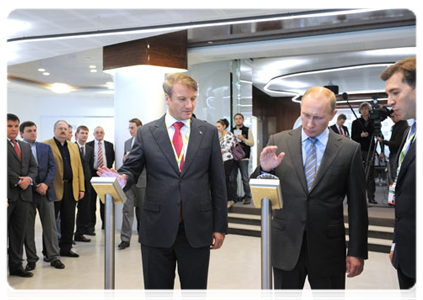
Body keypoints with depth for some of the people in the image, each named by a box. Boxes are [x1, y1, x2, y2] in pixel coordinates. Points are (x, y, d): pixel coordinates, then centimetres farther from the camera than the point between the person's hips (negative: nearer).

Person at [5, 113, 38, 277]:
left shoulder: (26, 146, 20)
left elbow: (34, 166, 16)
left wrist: (29, 178, -3)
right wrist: (18, 181, -12)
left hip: (24, 194, 6)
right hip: (7, 194, -6)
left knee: (19, 232, 11)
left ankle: (16, 266, 20)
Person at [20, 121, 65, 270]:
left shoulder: (46, 148, 10)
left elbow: (53, 167, 5)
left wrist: (46, 184, -9)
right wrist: (35, 187, -11)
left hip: (46, 191, 3)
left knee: (50, 225, 6)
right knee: (28, 228, 6)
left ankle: (53, 257, 14)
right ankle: (31, 259, 17)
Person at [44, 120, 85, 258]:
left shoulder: (74, 147, 16)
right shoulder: (45, 145, -1)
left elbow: (79, 168, 14)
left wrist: (81, 188, 8)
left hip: (71, 189, 5)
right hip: (54, 189, -5)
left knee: (69, 221, 9)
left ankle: (66, 248, 20)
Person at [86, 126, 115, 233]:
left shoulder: (109, 145, 9)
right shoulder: (88, 145, 4)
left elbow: (112, 158, 13)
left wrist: (108, 169, 3)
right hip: (93, 174, -1)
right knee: (91, 202, 2)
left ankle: (105, 223, 18)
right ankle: (91, 226, 8)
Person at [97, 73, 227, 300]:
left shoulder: (208, 132, 4)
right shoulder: (146, 133, 2)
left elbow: (217, 182, 4)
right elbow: (132, 168, 5)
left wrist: (220, 226, 2)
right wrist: (122, 178, -20)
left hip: (197, 230, 1)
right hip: (157, 230, 0)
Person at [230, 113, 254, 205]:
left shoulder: (247, 130, 5)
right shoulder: (231, 131, 13)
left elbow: (252, 143, -2)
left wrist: (243, 139, -16)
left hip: (243, 158, -3)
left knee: (245, 178, -1)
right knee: (232, 178, 6)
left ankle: (247, 196, 9)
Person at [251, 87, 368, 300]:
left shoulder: (349, 150, -4)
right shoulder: (278, 142, -2)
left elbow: (357, 206, 0)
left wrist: (357, 251, 0)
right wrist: (265, 169, -20)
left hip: (328, 248, 0)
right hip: (286, 245, 1)